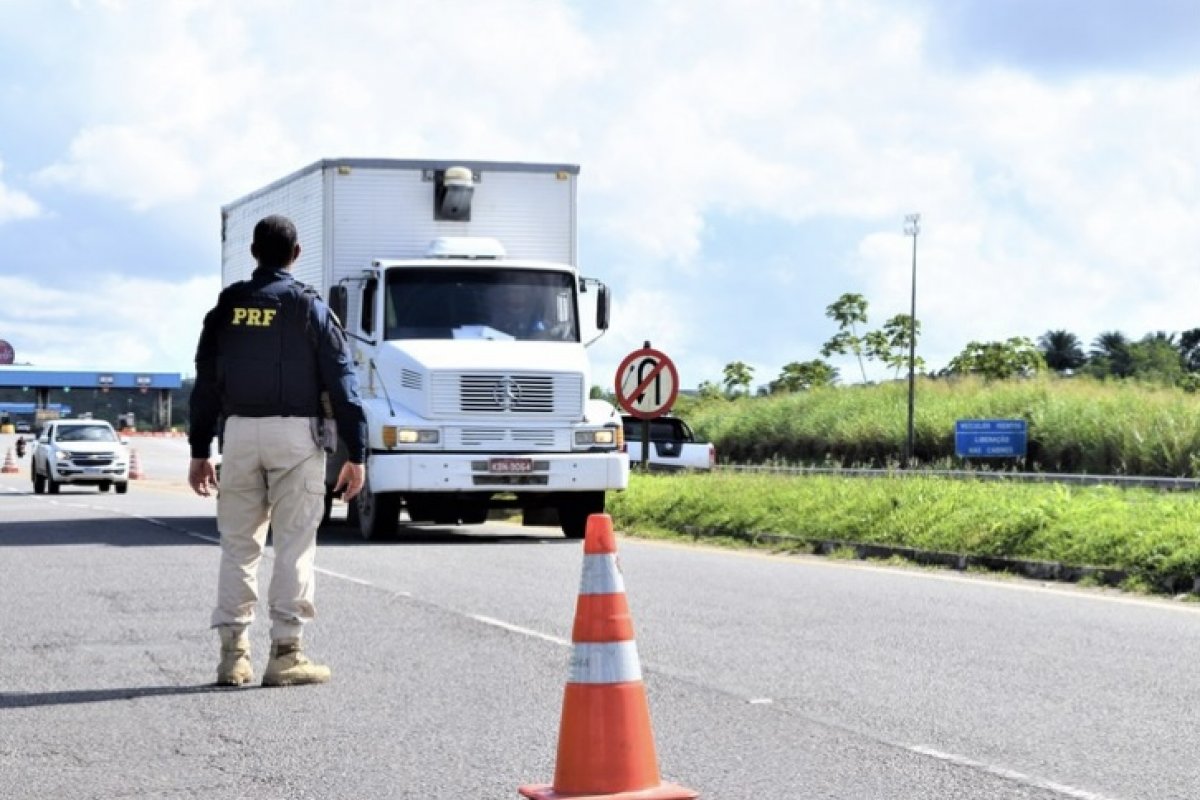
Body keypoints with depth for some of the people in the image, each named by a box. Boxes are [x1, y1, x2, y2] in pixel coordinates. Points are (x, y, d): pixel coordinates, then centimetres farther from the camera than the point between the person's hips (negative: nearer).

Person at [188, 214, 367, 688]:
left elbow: (206, 383, 9)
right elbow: (341, 383, -4)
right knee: (294, 544, 0)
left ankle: (233, 653, 8)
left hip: (240, 432, 3)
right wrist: (356, 454, -1)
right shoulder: (310, 308, 0)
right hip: (295, 434, -3)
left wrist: (200, 451, 15)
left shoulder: (227, 307, 9)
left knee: (238, 543, 9)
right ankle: (286, 653, -2)